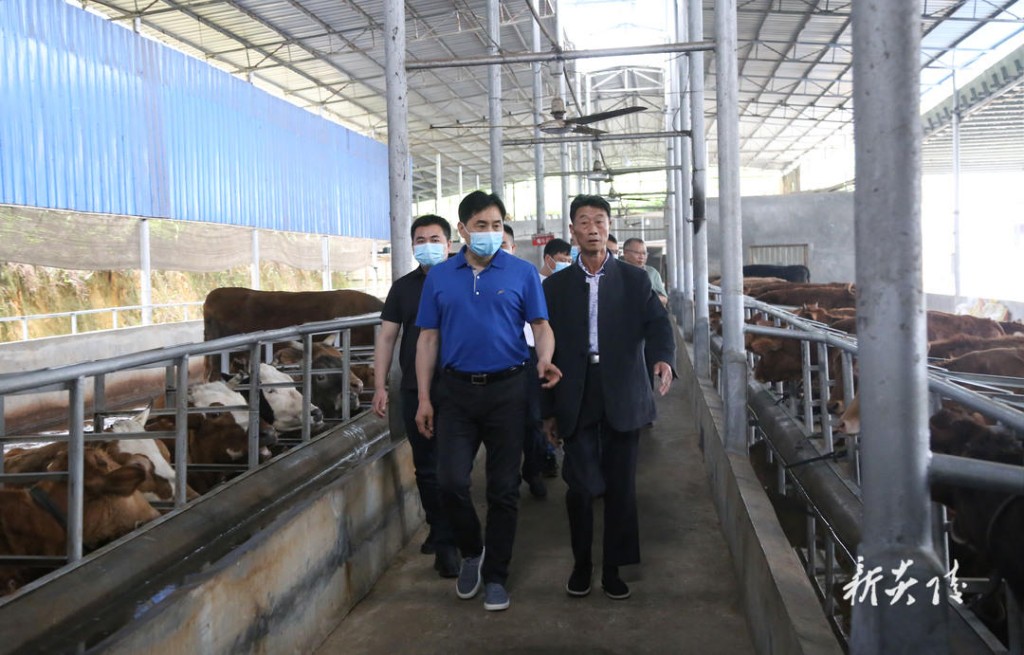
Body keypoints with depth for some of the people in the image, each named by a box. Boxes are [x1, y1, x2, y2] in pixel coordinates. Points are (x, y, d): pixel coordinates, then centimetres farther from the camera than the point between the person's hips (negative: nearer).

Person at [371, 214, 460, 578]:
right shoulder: (403, 287, 8)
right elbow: (387, 337, 9)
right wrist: (380, 386, 1)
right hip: (415, 390, 3)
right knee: (425, 466, 8)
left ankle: (445, 542, 15)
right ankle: (438, 528, 23)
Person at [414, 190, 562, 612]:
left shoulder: (522, 273, 2)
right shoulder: (439, 277, 7)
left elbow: (541, 325, 2)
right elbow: (428, 339, 8)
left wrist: (545, 359, -20)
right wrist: (424, 399, 2)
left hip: (506, 390, -1)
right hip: (456, 391, 1)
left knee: (503, 489, 6)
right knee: (450, 481, -6)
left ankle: (495, 576, 21)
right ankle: (471, 551, 23)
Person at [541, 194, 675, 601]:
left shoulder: (635, 280, 7)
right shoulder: (556, 285, 8)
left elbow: (657, 323, -4)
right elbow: (547, 349, 7)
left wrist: (663, 357, -28)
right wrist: (548, 410, 5)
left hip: (622, 396, 0)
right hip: (576, 400, 0)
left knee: (621, 486, 5)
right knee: (580, 486, -2)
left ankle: (613, 569, 20)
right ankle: (581, 564, 21)